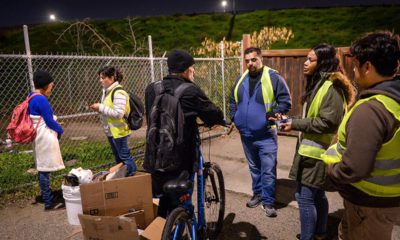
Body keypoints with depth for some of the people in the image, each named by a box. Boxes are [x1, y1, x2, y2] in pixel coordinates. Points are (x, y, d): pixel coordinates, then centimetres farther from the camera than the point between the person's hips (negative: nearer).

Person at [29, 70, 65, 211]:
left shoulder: (32, 97, 12)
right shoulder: (41, 99, -18)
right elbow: (49, 121, -16)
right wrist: (60, 130, 1)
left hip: (40, 137, 10)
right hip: (46, 138, -10)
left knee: (43, 169, 14)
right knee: (45, 170, -4)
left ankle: (48, 198, 25)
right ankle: (49, 202, 3)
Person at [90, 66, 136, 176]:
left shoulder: (118, 92, -19)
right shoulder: (107, 91, 10)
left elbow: (118, 113, -26)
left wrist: (101, 107, -20)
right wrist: (99, 108, 1)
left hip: (118, 131, -10)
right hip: (111, 131, 10)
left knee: (124, 156, 0)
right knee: (118, 157, 19)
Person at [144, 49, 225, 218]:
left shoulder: (151, 89, 2)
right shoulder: (190, 91, -13)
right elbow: (212, 113, -5)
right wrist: (221, 120, 19)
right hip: (180, 159, -5)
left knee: (164, 202, 22)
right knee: (178, 204, 10)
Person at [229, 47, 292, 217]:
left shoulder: (273, 77, -9)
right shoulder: (241, 80, 9)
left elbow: (286, 102, -9)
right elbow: (232, 101, 20)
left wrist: (272, 115, -18)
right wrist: (234, 117, 8)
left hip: (266, 135, -5)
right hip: (246, 134, 6)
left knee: (268, 170, -1)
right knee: (254, 167, 19)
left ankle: (268, 201, 13)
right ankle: (258, 194, 36)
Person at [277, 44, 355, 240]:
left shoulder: (331, 87, -17)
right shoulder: (317, 84, 14)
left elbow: (328, 122, -23)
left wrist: (295, 125, -19)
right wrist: (292, 121, 11)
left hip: (316, 151, -10)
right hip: (313, 149, 10)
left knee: (304, 196, -4)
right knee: (317, 195, 19)